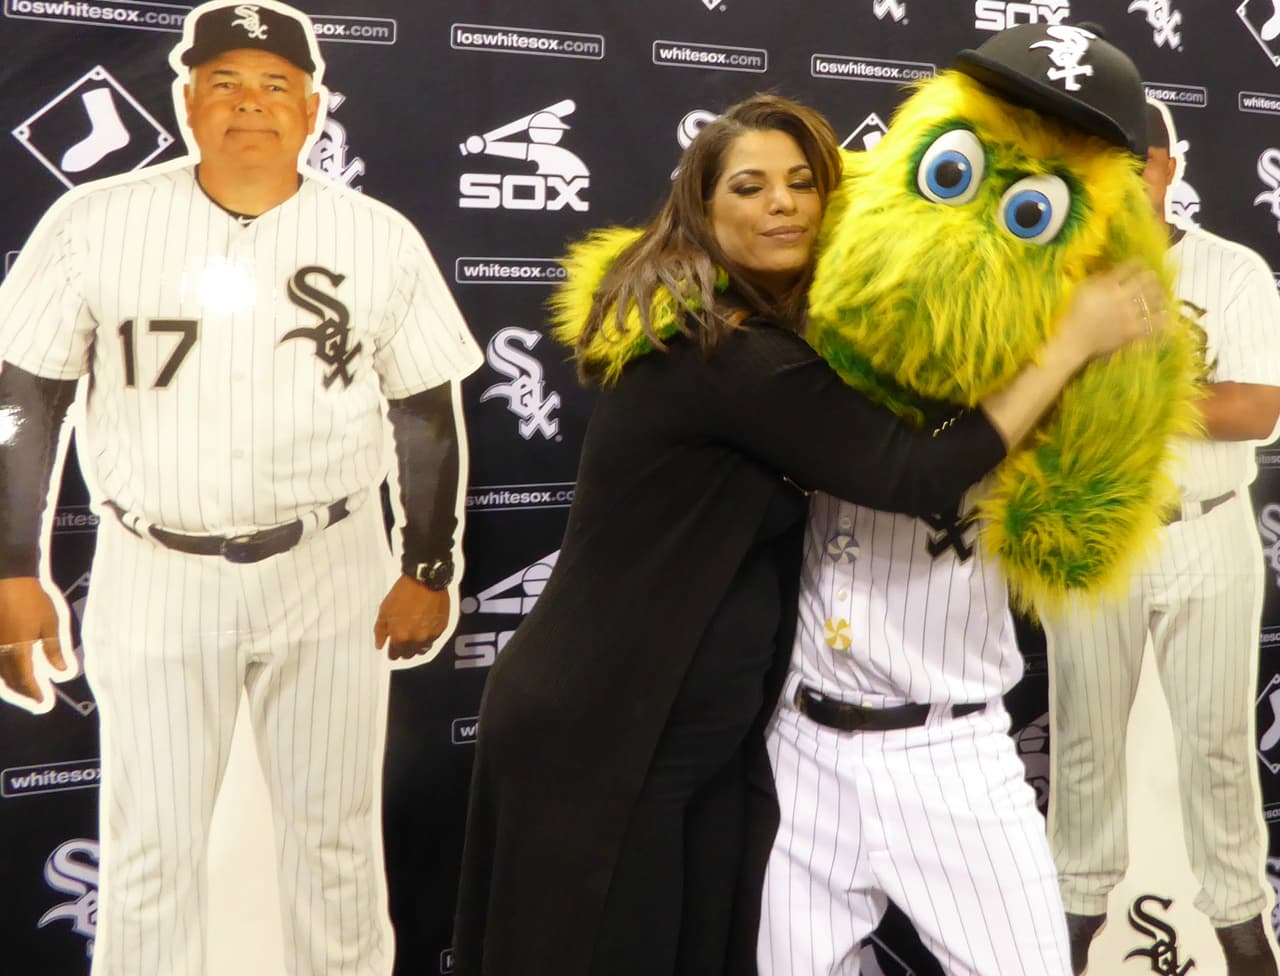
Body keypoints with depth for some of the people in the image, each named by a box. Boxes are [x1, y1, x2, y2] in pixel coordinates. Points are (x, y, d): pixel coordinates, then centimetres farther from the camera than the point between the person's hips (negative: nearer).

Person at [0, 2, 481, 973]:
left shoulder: (381, 238, -1)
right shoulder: (96, 222, -3)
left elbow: (429, 411, 4)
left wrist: (430, 569, 3)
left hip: (333, 574, 1)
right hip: (154, 574, 0)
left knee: (336, 837, 10)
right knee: (151, 849, 9)